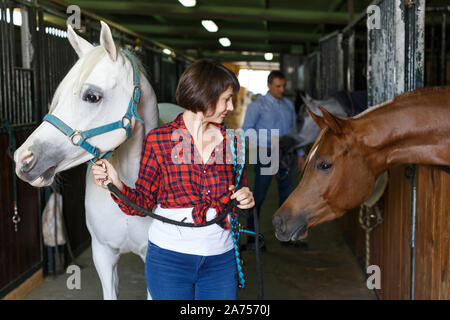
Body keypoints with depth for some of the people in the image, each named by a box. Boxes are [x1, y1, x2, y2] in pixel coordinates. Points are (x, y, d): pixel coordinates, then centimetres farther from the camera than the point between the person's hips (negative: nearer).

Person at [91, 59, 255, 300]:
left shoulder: (231, 140, 3)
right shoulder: (158, 140, -6)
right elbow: (144, 203, -3)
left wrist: (246, 199, -7)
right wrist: (116, 184, -21)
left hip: (220, 259, 3)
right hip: (169, 257, -3)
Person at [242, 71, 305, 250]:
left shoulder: (288, 104, 14)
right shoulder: (258, 105, -3)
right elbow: (247, 129, -9)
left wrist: (300, 154, 16)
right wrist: (261, 145, -21)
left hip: (286, 155, 6)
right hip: (266, 154, -5)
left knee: (287, 195, 10)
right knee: (259, 195, -5)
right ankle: (252, 238, 0)